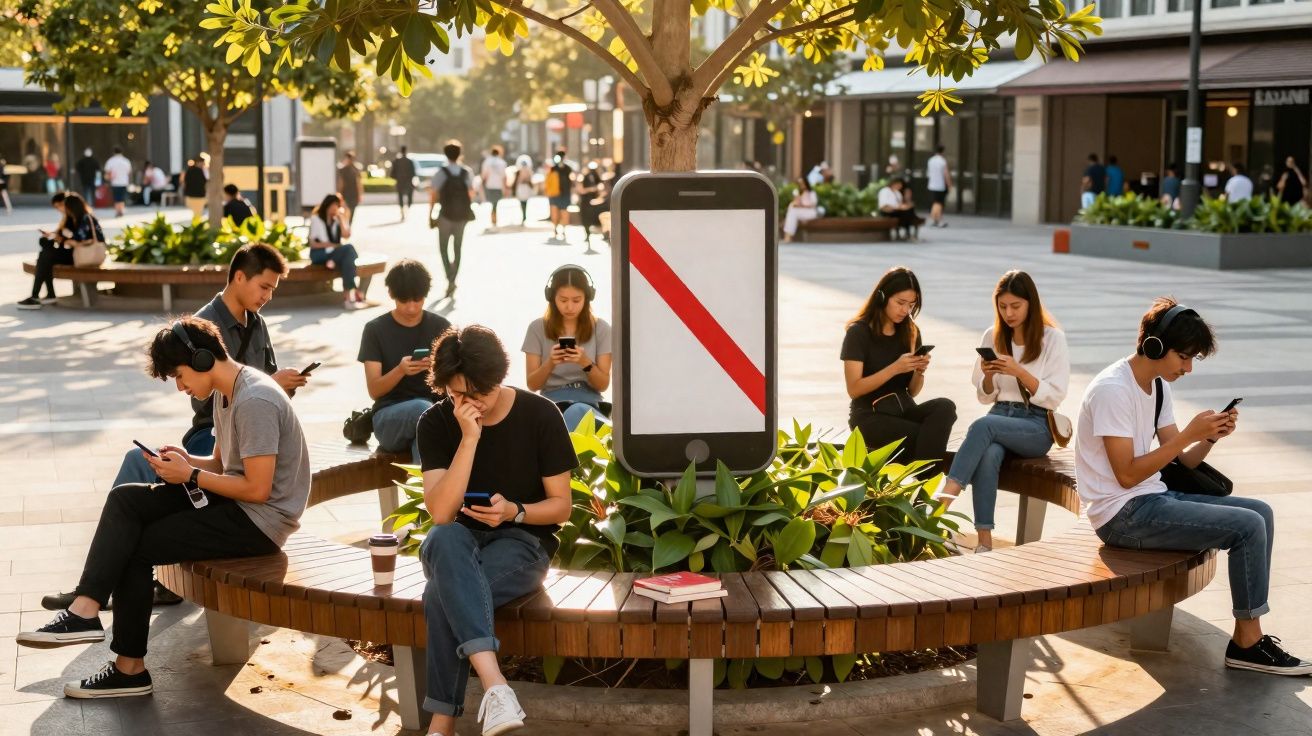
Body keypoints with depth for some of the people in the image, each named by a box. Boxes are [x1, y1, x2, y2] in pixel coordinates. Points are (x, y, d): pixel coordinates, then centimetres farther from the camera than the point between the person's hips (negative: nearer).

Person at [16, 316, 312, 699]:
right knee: (125, 499, -4)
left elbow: (257, 489, -24)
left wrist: (191, 475, -14)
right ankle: (85, 608, -13)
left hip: (260, 522, -10)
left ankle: (131, 667, 1)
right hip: (232, 503, 10)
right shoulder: (226, 394, 11)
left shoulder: (254, 402, -21)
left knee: (137, 547, -7)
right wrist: (187, 461, -1)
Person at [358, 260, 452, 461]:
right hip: (389, 416, -1)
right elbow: (374, 391, -4)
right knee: (422, 408, -37)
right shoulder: (375, 330, 2)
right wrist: (400, 370, -24)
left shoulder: (440, 326, 7)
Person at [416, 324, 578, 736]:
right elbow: (441, 514, -17)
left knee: (443, 593, -34)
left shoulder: (540, 416, -8)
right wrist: (469, 437, -25)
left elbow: (561, 506, -1)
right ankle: (494, 684, -52)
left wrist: (514, 512, -23)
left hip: (523, 540, -2)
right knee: (444, 540, -39)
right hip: (460, 540, 2)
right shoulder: (436, 423, -5)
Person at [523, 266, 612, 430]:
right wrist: (550, 363, -16)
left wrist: (585, 362, -16)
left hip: (589, 403, 1)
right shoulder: (538, 329, 5)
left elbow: (603, 385, 5)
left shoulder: (600, 328, 6)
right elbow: (532, 385, 5)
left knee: (578, 412, -39)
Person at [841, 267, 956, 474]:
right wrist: (894, 368, -21)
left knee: (945, 407, -27)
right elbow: (854, 389, -12)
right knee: (930, 435, -31)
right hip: (870, 416, -5)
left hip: (904, 410, 5)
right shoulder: (858, 332, -5)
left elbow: (912, 391, 12)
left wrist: (919, 371, -10)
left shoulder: (910, 332, 11)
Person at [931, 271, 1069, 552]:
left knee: (983, 425, -34)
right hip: (1001, 415, 3)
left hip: (1038, 426, -3)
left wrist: (1020, 372, -19)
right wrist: (989, 376, -7)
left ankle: (946, 496, -42)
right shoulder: (992, 337, 11)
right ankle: (984, 540, -39)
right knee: (988, 454, -34)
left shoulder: (1052, 338, -1)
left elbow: (1054, 397, -6)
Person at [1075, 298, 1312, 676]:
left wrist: (1210, 437, -9)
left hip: (1154, 497, 10)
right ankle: (1246, 644, -4)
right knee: (1248, 527, -17)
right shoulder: (1113, 390, -18)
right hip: (1123, 516, -10)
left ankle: (1249, 635, 6)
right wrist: (1188, 434, -20)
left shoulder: (1159, 385, 11)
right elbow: (1127, 475, -21)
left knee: (1262, 513, 5)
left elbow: (1182, 462, 11)